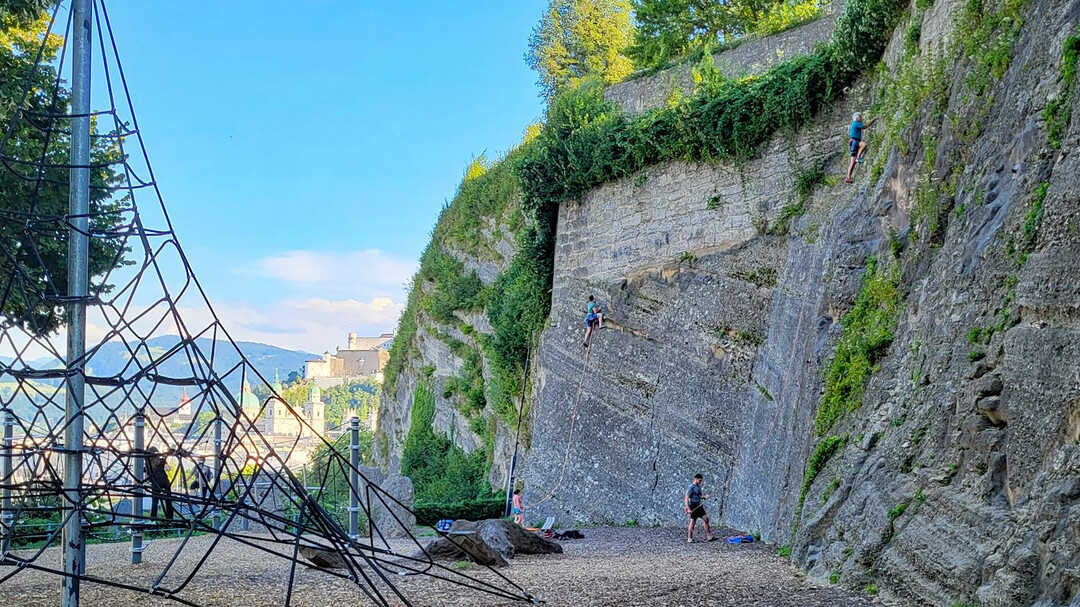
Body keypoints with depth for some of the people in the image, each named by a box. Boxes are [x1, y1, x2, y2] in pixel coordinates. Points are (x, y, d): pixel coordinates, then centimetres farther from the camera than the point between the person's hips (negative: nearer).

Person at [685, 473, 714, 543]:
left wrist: (703, 497, 6)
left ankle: (709, 537, 6)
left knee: (706, 519, 2)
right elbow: (686, 498, -17)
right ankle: (689, 539, 6)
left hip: (699, 506, 8)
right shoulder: (691, 487, -12)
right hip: (693, 507, -8)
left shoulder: (699, 487, 14)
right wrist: (688, 509, -24)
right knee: (693, 522, -3)